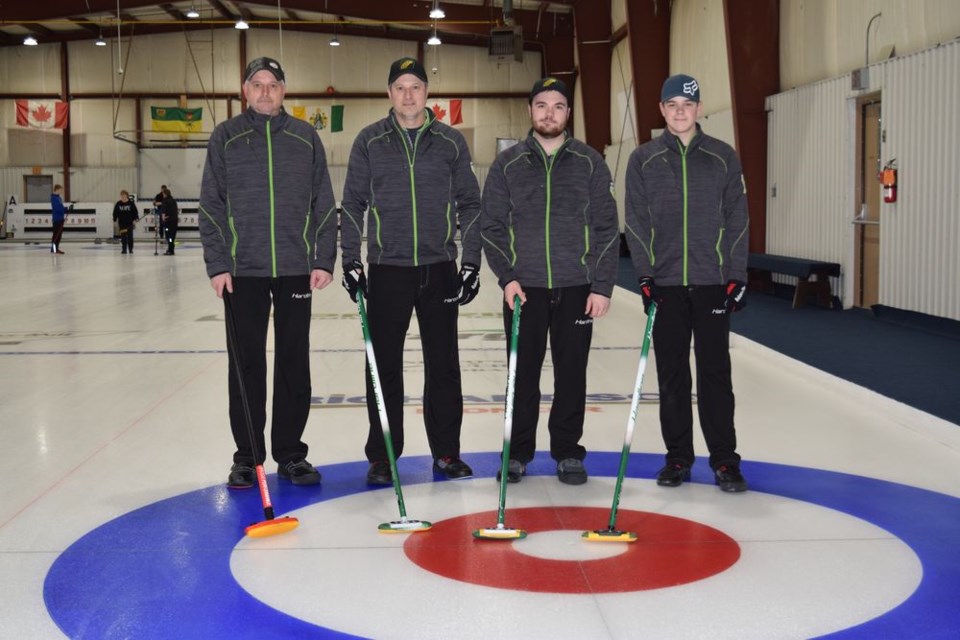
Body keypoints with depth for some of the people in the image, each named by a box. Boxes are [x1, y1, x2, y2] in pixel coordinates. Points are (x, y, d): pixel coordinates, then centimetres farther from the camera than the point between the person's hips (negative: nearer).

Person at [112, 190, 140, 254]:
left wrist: (136, 218, -8)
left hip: (130, 222, -2)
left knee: (130, 236, 1)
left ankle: (130, 249, 9)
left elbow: (135, 212, 0)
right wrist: (115, 220, 7)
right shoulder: (118, 204, 2)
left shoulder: (131, 203, -3)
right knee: (123, 236, 1)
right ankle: (124, 249, 5)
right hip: (122, 223, 2)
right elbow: (115, 213, 9)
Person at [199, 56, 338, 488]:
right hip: (243, 271, -1)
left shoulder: (305, 137, 7)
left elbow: (324, 205, 7)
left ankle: (290, 453, 17)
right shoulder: (225, 137, 4)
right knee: (246, 365, 4)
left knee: (294, 364, 6)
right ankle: (247, 456, 15)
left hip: (296, 270, 1)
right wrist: (217, 264, -5)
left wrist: (324, 260, -1)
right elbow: (211, 206, 3)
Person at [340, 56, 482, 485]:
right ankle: (381, 457, 14)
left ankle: (446, 452, 18)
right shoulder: (370, 141, 3)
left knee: (443, 365, 6)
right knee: (384, 366, 3)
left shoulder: (451, 142, 5)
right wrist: (350, 261, -2)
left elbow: (468, 204, 7)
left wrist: (471, 261, 1)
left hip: (439, 269, 1)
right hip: (387, 269, -1)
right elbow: (353, 204, 5)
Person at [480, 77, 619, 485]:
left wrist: (602, 286, -5)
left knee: (571, 374, 6)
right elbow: (492, 226, 4)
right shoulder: (507, 164, 4)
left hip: (576, 288, 0)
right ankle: (519, 451, 18)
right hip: (524, 287, 0)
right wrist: (506, 277, -7)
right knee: (523, 373, 6)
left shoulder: (590, 163, 3)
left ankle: (568, 451, 19)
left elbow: (606, 228, 1)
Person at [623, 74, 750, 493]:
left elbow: (736, 219, 4)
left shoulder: (723, 157, 5)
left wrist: (737, 275, -3)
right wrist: (644, 274, -6)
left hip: (712, 283, 0)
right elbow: (635, 221, 3)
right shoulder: (643, 160, 5)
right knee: (672, 374, 6)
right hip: (665, 283, 1)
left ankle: (724, 459, 10)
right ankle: (678, 456, 16)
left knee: (715, 371, 2)